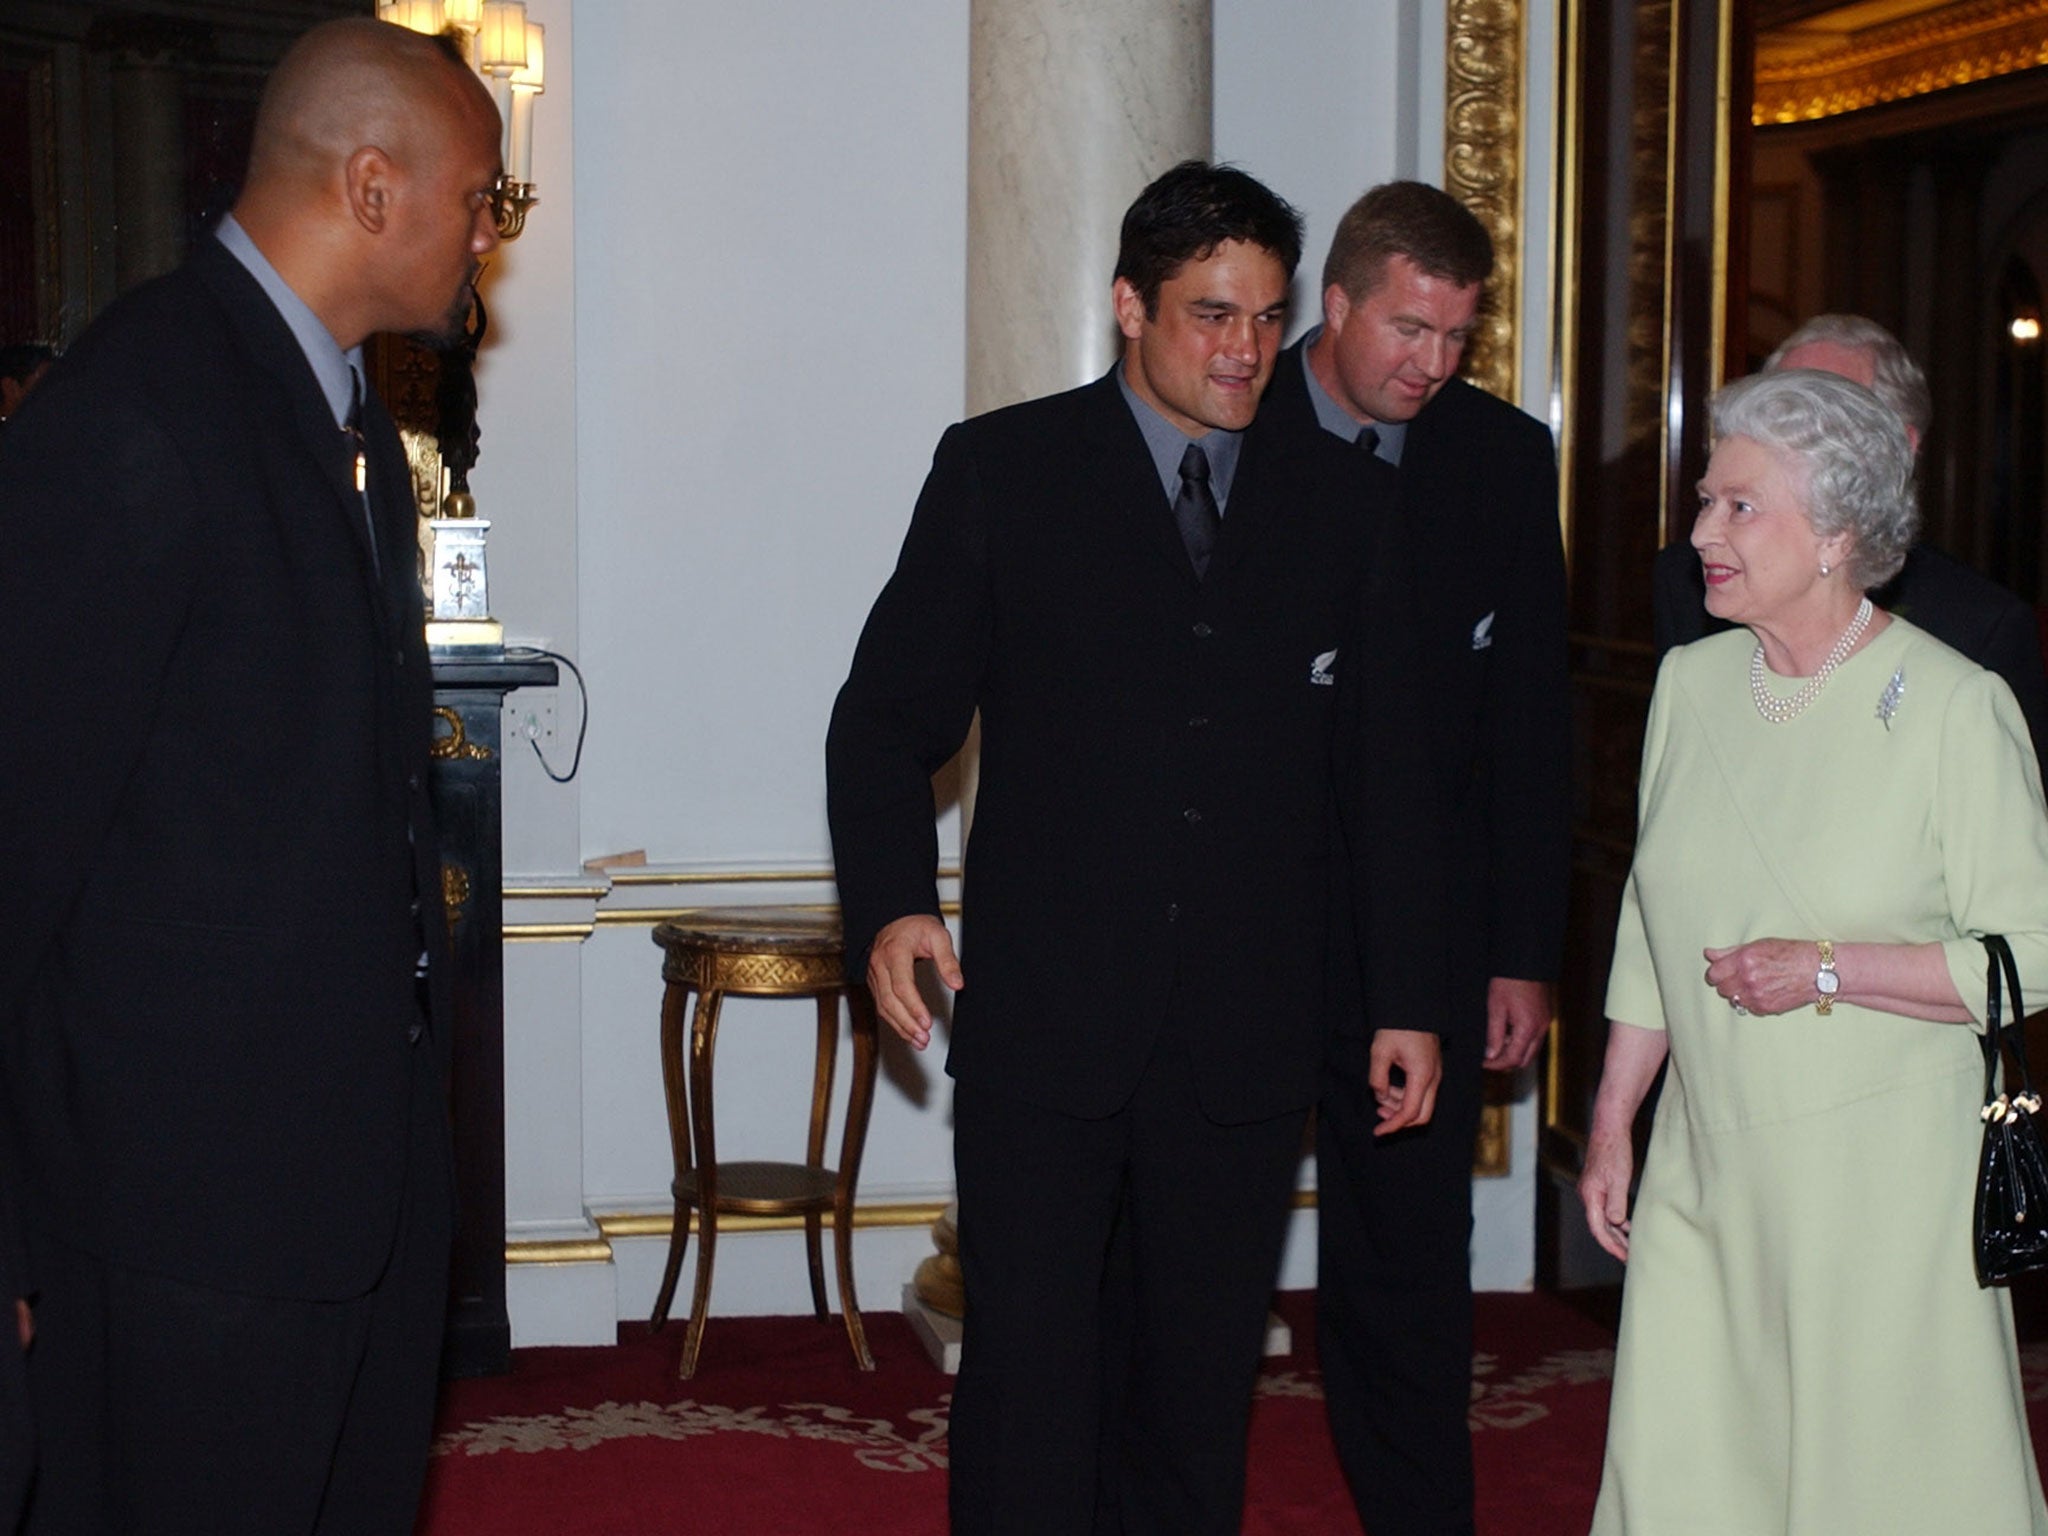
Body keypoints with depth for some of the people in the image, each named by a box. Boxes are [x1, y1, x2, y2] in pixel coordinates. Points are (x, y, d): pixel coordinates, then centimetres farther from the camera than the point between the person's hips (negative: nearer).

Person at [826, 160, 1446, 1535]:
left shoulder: (1328, 512, 10)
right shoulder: (1002, 471, 2)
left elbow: (1385, 775, 13)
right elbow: (889, 716, 0)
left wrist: (1408, 998, 10)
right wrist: (891, 903, -16)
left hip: (1248, 1046, 3)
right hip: (1044, 1024, -2)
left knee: (1205, 1386, 10)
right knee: (1029, 1378, 0)